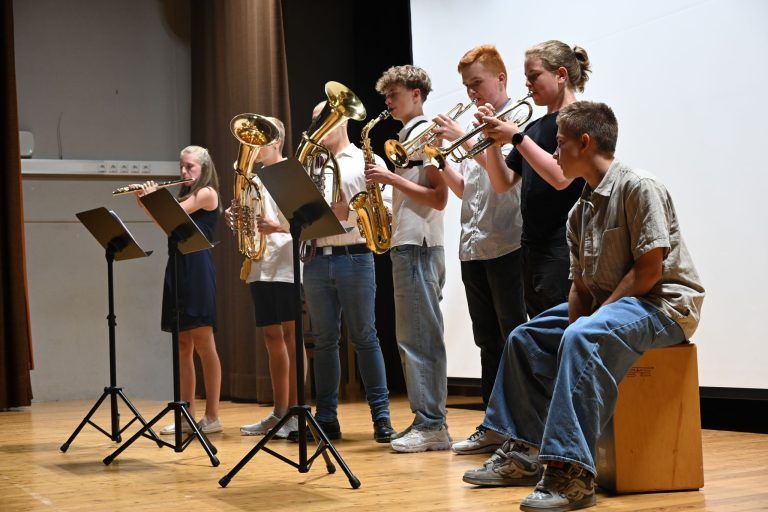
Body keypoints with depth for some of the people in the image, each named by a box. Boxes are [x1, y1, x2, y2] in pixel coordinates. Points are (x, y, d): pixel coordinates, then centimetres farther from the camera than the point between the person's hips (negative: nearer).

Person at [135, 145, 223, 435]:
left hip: (197, 269, -9)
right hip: (178, 267, 9)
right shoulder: (186, 196, 22)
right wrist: (146, 201, 7)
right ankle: (187, 416, 10)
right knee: (183, 346, 7)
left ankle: (212, 417, -5)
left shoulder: (207, 193, -4)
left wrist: (153, 196, 4)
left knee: (203, 343, -8)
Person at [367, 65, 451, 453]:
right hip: (407, 245, 10)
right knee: (413, 337, 9)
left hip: (418, 247, -10)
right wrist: (389, 202, 10)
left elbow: (439, 198, -16)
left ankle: (431, 425, -9)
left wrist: (391, 178, -15)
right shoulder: (407, 137, 21)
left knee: (419, 337, -11)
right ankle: (427, 421, 13)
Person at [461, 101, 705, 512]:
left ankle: (571, 471, -40)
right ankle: (524, 452, 11)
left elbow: (649, 269, -21)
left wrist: (588, 321, -20)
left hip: (664, 304, -10)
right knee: (525, 337, 11)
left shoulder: (638, 187, -15)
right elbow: (581, 285, 10)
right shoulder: (581, 210, 12)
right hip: (607, 304, 10)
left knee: (583, 339, -36)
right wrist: (575, 325, -10)